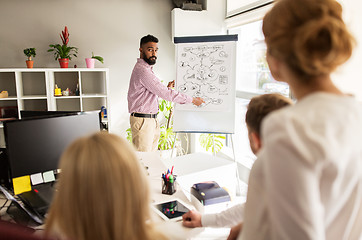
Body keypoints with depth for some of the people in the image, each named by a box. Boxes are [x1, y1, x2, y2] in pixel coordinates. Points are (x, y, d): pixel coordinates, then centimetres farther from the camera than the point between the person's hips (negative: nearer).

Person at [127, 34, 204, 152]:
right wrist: (192, 100, -12)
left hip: (151, 120, 10)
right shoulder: (142, 70, -17)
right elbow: (165, 94, -19)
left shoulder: (146, 68, 18)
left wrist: (167, 88, 10)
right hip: (142, 120, -10)